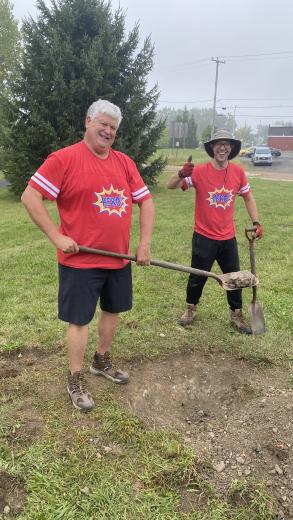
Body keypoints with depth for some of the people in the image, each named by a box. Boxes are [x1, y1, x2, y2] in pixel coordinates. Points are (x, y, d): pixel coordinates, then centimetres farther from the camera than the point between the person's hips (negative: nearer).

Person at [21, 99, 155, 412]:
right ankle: (75, 381, 22)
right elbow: (30, 197, -13)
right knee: (80, 320, 3)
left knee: (112, 310, 19)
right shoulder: (64, 159, -11)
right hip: (80, 260, -6)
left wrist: (145, 243, -1)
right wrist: (57, 236, -17)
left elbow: (146, 201, 9)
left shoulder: (124, 162, 6)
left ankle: (102, 362, 41)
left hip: (118, 258, 6)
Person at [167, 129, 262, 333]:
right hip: (204, 238, -3)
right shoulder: (199, 171, -11)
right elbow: (171, 186, -16)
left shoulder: (238, 172, -2)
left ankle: (237, 315, 30)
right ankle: (191, 308, 34)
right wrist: (182, 174, -37)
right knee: (198, 277, 9)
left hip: (228, 238, 3)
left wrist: (256, 222, 2)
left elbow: (248, 197, 12)